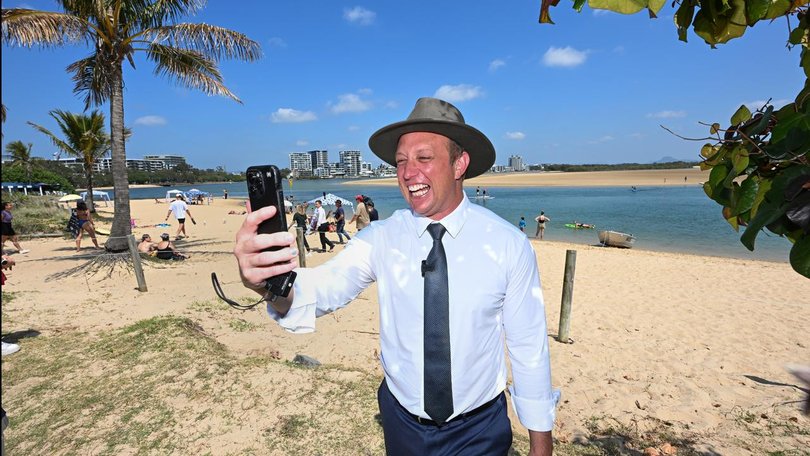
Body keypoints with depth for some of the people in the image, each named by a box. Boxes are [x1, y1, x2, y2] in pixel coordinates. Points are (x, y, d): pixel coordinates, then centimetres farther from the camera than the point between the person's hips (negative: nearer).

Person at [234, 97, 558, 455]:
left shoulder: (509, 245, -16)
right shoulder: (381, 238, -13)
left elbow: (528, 345, -10)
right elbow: (327, 286, -28)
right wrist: (270, 281, -50)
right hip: (402, 424, 3)